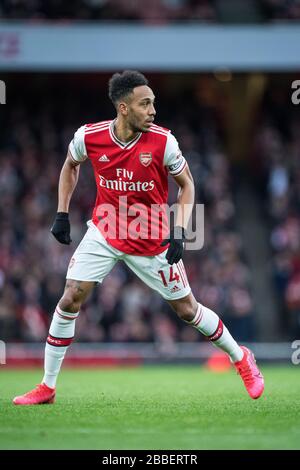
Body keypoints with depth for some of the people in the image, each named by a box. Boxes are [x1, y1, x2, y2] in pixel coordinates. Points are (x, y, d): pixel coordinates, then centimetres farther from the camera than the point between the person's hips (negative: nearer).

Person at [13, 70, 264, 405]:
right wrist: (62, 214, 5)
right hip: (104, 233, 1)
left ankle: (240, 358, 28)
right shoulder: (88, 137, -14)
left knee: (186, 309, 4)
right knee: (70, 300, -7)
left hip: (152, 240, -1)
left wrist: (179, 232, -14)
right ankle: (47, 387, 4)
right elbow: (70, 166, 10)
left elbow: (186, 184, -3)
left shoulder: (162, 141, -18)